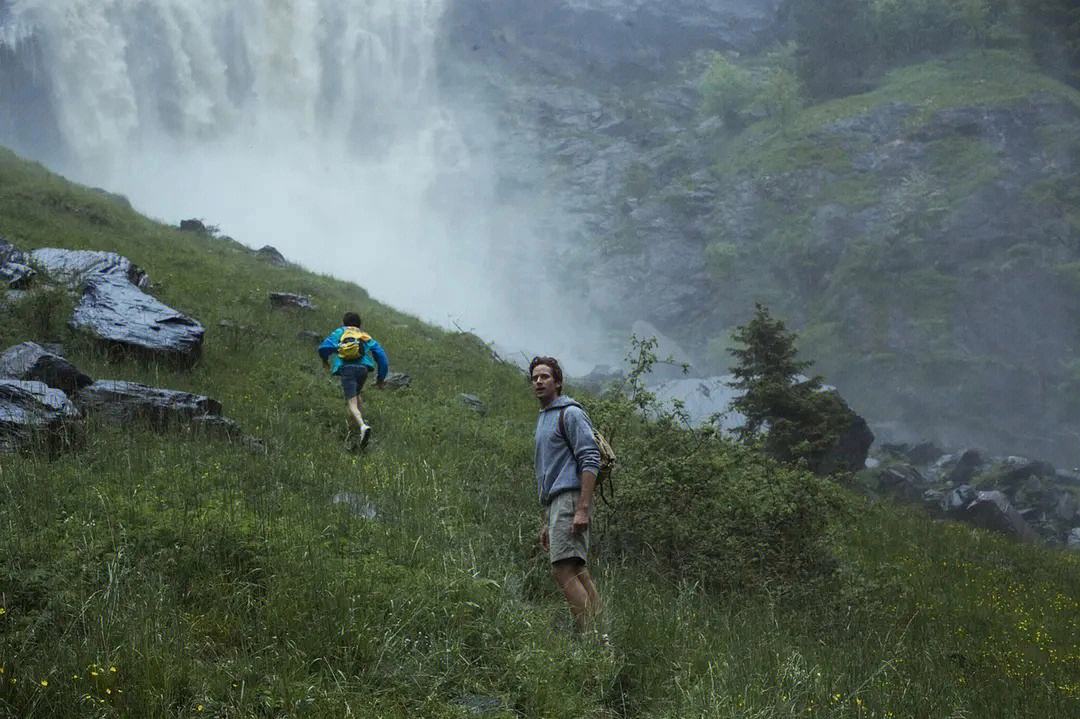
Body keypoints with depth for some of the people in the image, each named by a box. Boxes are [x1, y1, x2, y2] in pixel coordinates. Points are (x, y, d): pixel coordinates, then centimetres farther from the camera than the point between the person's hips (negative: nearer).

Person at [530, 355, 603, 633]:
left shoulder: (570, 413, -4)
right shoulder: (543, 419, 25)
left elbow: (590, 460, -14)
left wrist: (583, 509, -22)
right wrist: (546, 523, 25)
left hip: (570, 499, -10)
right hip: (555, 502, 10)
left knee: (563, 571, -18)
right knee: (578, 574, 6)